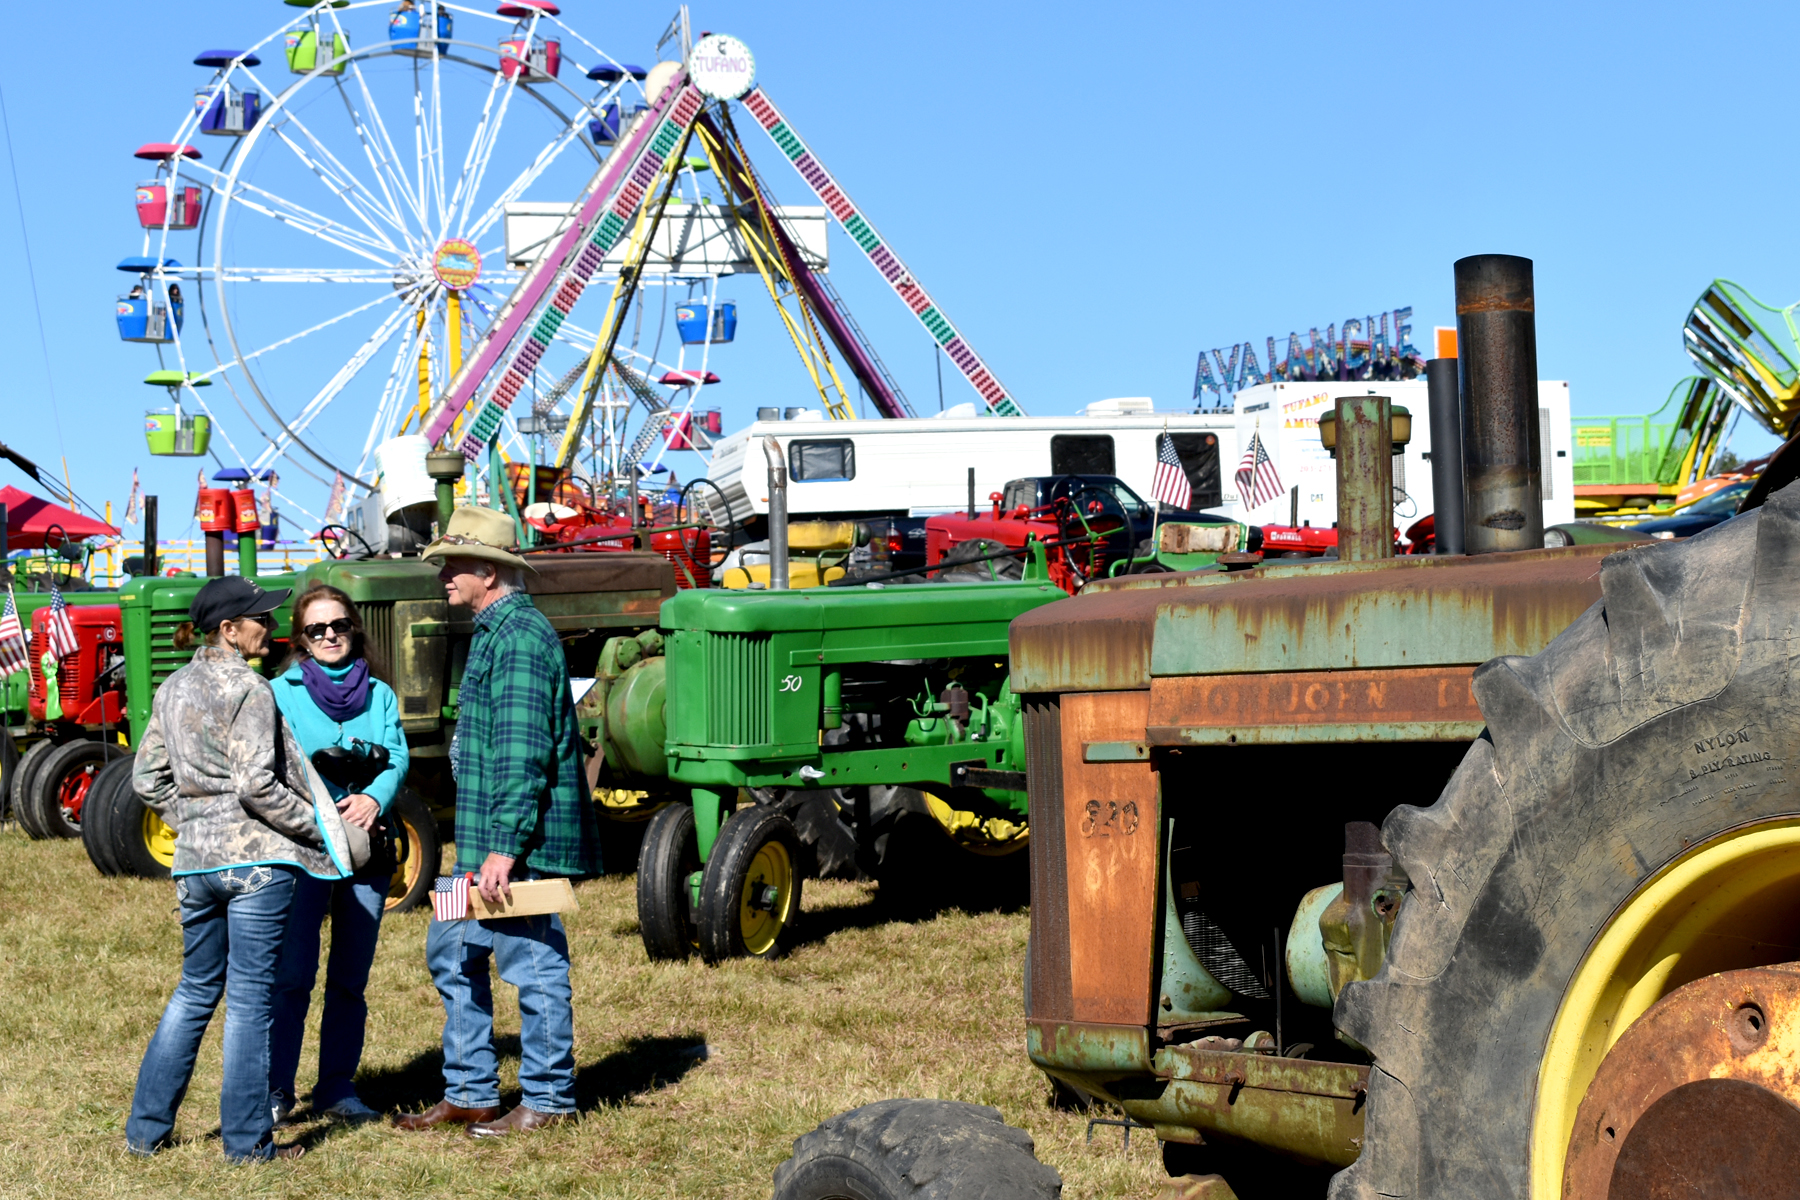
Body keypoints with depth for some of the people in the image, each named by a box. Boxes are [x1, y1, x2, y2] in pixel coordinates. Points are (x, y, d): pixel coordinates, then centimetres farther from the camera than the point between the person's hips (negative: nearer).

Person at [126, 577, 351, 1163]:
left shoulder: (172, 689, 11)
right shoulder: (248, 689, -12)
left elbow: (147, 778, 14)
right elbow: (256, 784, -19)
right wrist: (317, 828, -9)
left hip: (196, 861, 7)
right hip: (256, 857, -7)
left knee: (196, 990, 19)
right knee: (250, 997, -1)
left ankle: (146, 1129, 21)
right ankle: (248, 1140, 5)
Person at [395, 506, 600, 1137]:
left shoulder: (520, 637, -16)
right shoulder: (495, 632, 17)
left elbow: (523, 754, -22)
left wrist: (504, 848, -25)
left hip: (520, 843, -11)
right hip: (487, 838, 11)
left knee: (534, 964, -2)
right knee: (452, 952, 15)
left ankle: (547, 1101, 8)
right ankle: (469, 1092, 23)